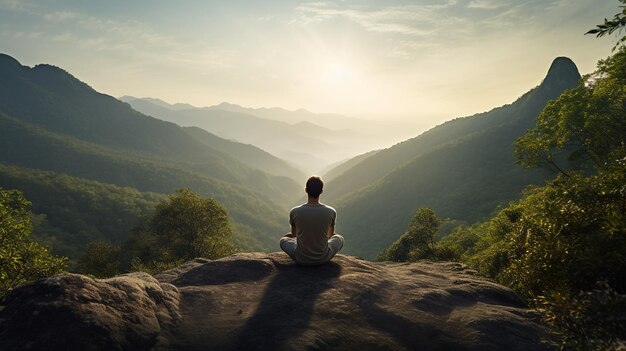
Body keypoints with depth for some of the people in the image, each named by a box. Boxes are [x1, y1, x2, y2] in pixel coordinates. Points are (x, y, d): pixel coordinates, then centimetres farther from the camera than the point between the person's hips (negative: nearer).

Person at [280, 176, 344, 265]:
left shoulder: (294, 212, -16)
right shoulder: (331, 212, -15)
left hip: (301, 259, 0)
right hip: (323, 258, 1)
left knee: (283, 240, 30)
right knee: (339, 238, 30)